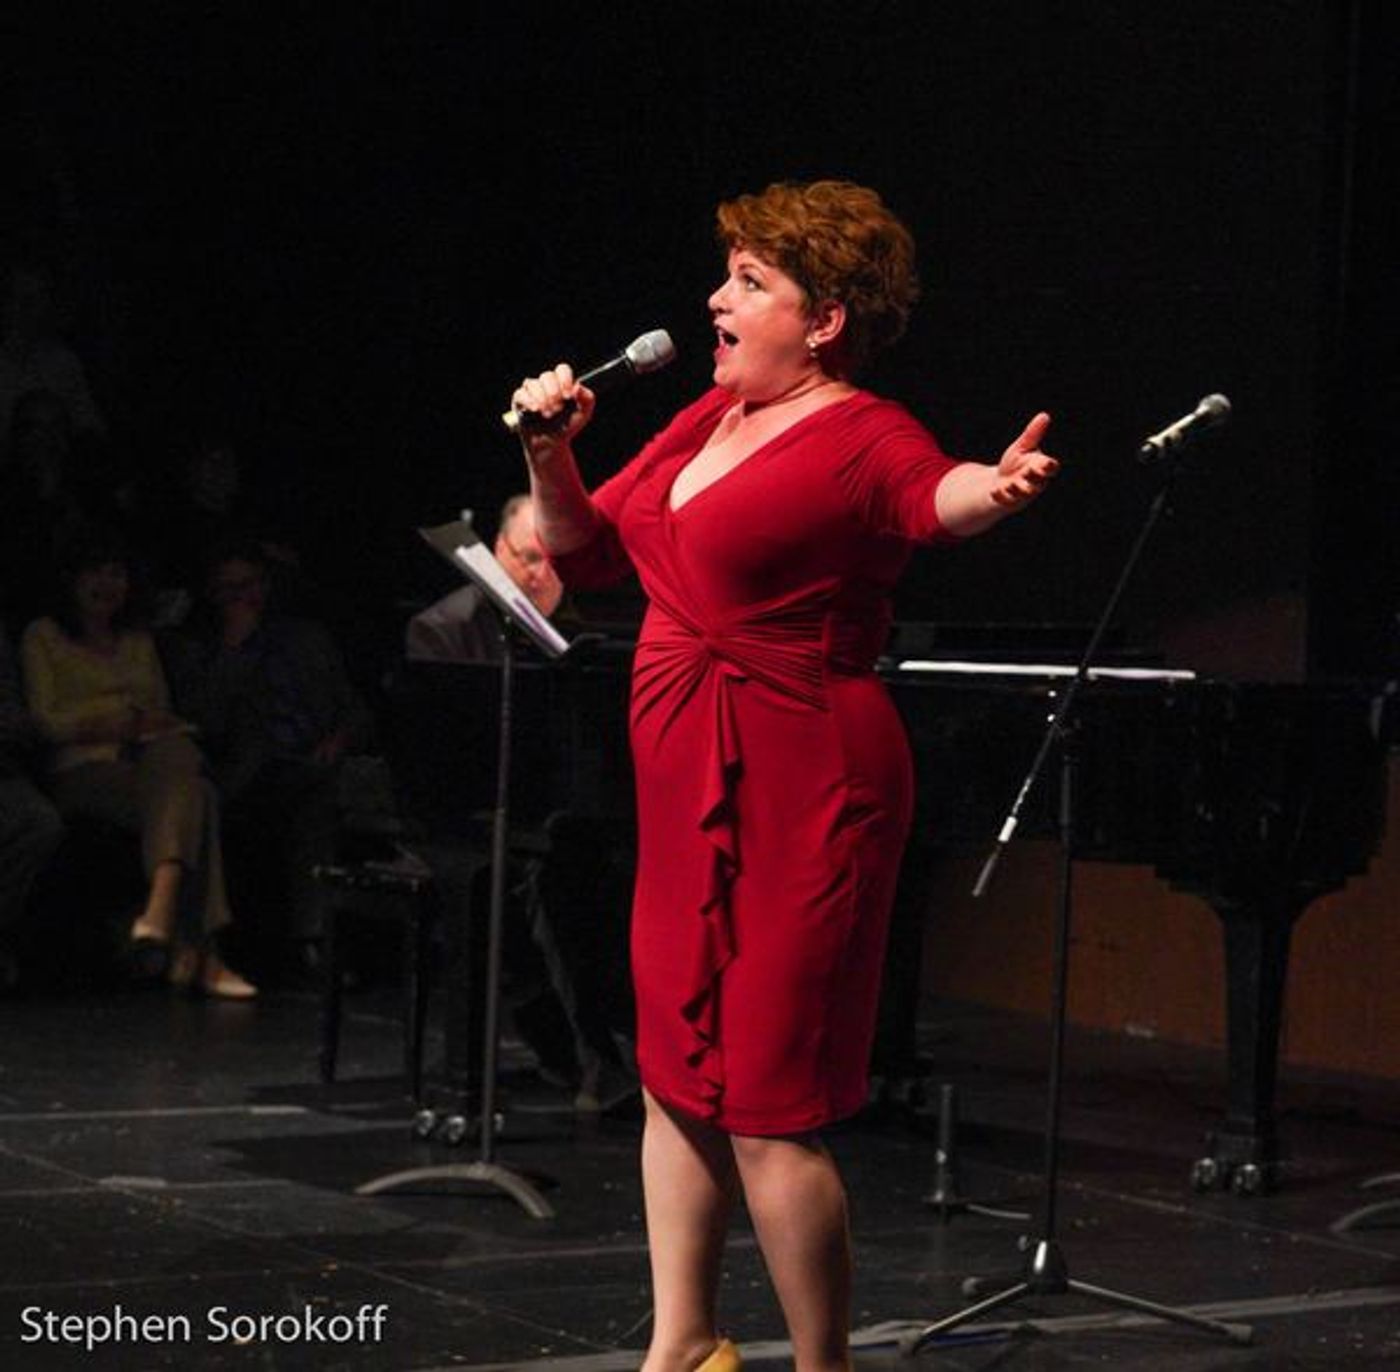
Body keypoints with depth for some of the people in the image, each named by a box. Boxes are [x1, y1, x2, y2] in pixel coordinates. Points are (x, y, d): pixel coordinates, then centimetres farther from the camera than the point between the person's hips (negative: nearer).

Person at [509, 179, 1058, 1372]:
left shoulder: (863, 437, -12)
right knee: (678, 1080, 15)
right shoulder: (707, 421, 12)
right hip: (688, 780, 9)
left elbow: (932, 492, -35)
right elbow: (588, 553, 20)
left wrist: (996, 487, -57)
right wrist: (551, 454, 2)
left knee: (767, 1112, -6)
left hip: (800, 789, -9)